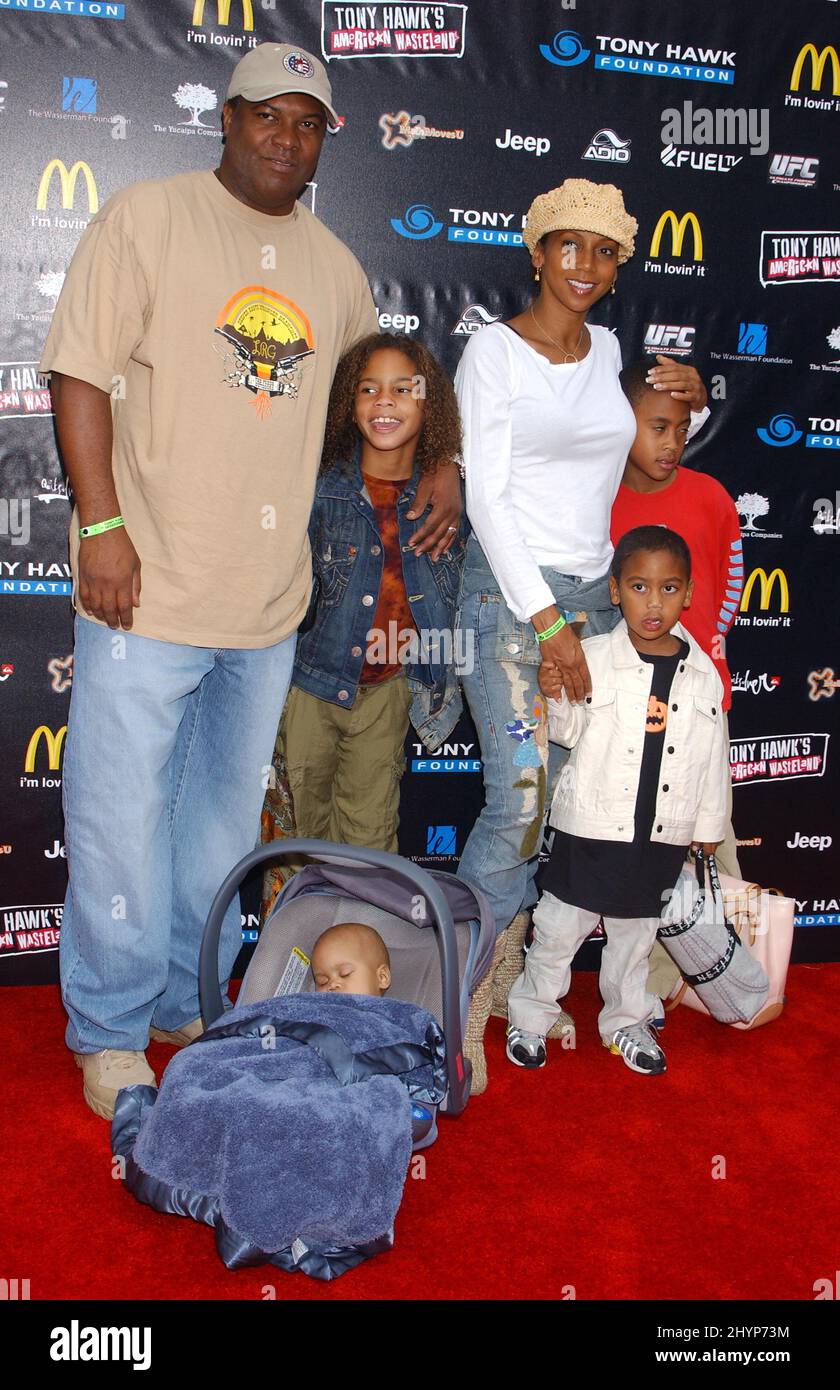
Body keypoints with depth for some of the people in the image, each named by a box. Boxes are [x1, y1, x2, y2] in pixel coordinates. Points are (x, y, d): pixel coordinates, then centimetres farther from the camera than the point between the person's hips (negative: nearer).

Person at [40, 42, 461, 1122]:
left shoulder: (335, 266, 15)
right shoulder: (148, 219, -1)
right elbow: (80, 372, -7)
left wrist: (441, 465, 11)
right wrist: (102, 524, -15)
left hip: (269, 601, 6)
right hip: (149, 588, -5)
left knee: (225, 817, 15)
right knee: (124, 817, 1)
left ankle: (190, 1004, 32)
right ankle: (111, 1034, 19)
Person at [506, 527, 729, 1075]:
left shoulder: (703, 674, -1)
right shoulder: (591, 658, -8)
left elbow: (713, 757, 7)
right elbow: (569, 734, 1)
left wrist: (709, 824, 12)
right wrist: (556, 698, -18)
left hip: (664, 834, 3)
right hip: (593, 825, -2)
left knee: (636, 932, 18)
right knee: (561, 926, 7)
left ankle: (627, 1020, 36)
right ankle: (530, 1015, 26)